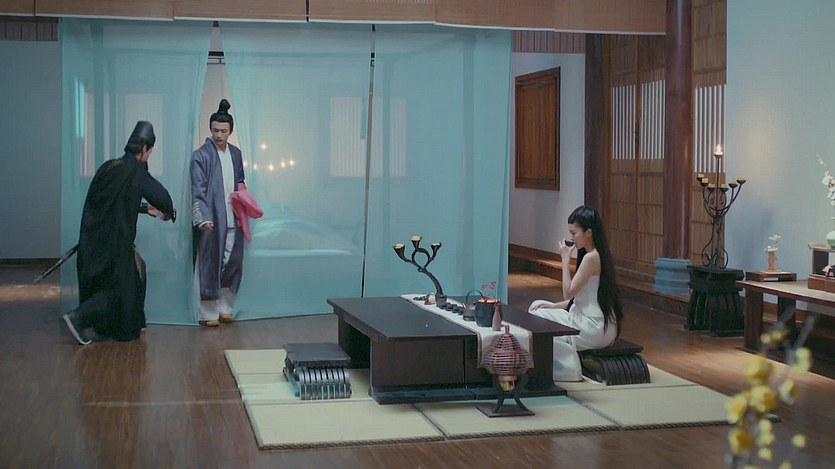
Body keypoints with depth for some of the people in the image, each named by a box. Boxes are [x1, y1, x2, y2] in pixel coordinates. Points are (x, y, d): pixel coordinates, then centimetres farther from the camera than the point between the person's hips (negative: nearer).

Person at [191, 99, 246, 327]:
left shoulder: (236, 153, 11)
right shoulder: (201, 155, -7)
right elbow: (198, 190, -13)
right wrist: (203, 218, -21)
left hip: (233, 220, 6)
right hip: (211, 220, -6)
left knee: (232, 263, 9)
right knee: (209, 264, -2)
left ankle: (225, 307, 22)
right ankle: (208, 312, 5)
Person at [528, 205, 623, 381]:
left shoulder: (591, 257, -19)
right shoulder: (597, 254, 11)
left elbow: (569, 292, -17)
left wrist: (566, 259, -11)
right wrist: (555, 306, 5)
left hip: (596, 328, -10)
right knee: (537, 307, 13)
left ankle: (568, 369, 4)